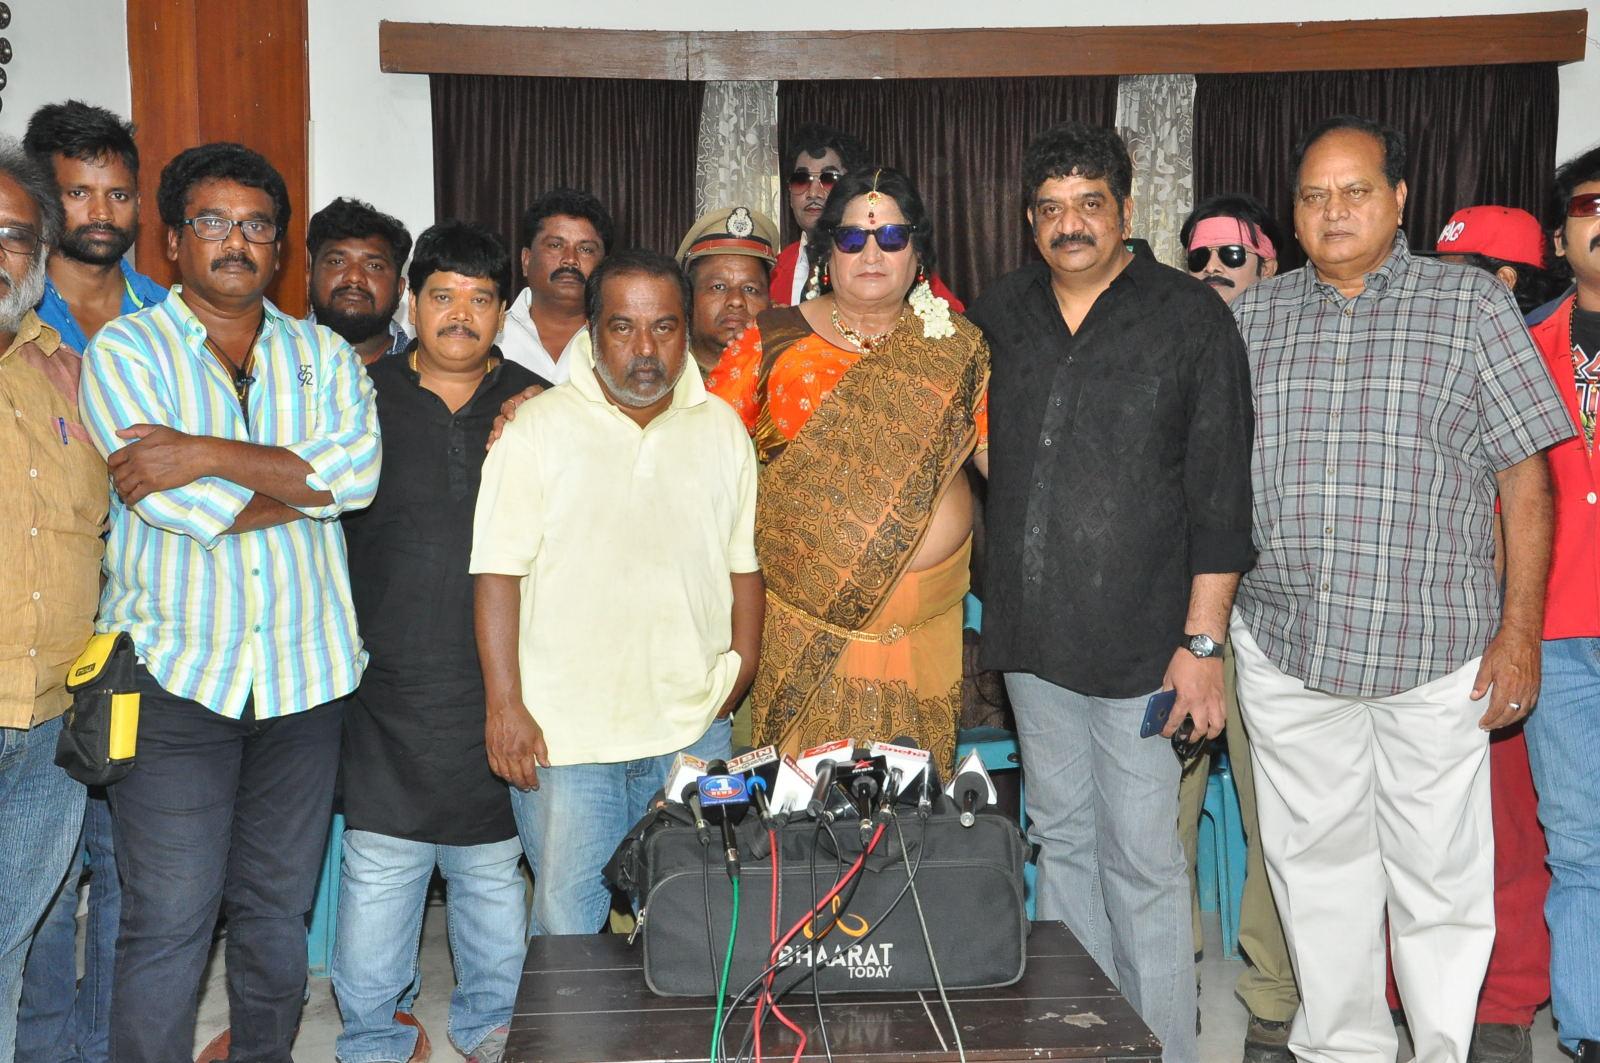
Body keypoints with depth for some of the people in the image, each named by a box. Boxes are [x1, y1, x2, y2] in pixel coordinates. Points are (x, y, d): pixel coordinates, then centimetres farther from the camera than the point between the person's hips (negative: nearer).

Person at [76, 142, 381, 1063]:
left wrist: (209, 454, -17)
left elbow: (360, 468, -10)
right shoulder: (126, 350, 1)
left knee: (279, 907, 13)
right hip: (175, 672, -3)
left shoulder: (325, 355, 10)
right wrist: (305, 482, -6)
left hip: (305, 668, 3)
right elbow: (170, 503, -14)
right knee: (169, 919, -2)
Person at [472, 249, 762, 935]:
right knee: (567, 924, 2)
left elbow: (743, 566, 14)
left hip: (693, 729, 3)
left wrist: (738, 676, 5)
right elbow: (498, 573, -6)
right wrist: (505, 705, -11)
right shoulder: (539, 428, -3)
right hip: (562, 732, -3)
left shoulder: (722, 429, 9)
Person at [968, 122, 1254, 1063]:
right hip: (1033, 634, 5)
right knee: (1061, 838, 16)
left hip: (1142, 643, -5)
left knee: (1143, 861, 0)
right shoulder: (1001, 315, 8)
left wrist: (1203, 640, -12)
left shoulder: (1192, 320, -5)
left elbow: (1221, 496, -7)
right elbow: (977, 452, 18)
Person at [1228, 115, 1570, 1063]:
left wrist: (1520, 631, -7)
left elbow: (1525, 475, -1)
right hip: (1284, 648, 3)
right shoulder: (1254, 317, 9)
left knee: (1439, 876, 4)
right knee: (1315, 863, 13)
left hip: (1435, 652, -3)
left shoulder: (1471, 303, 2)